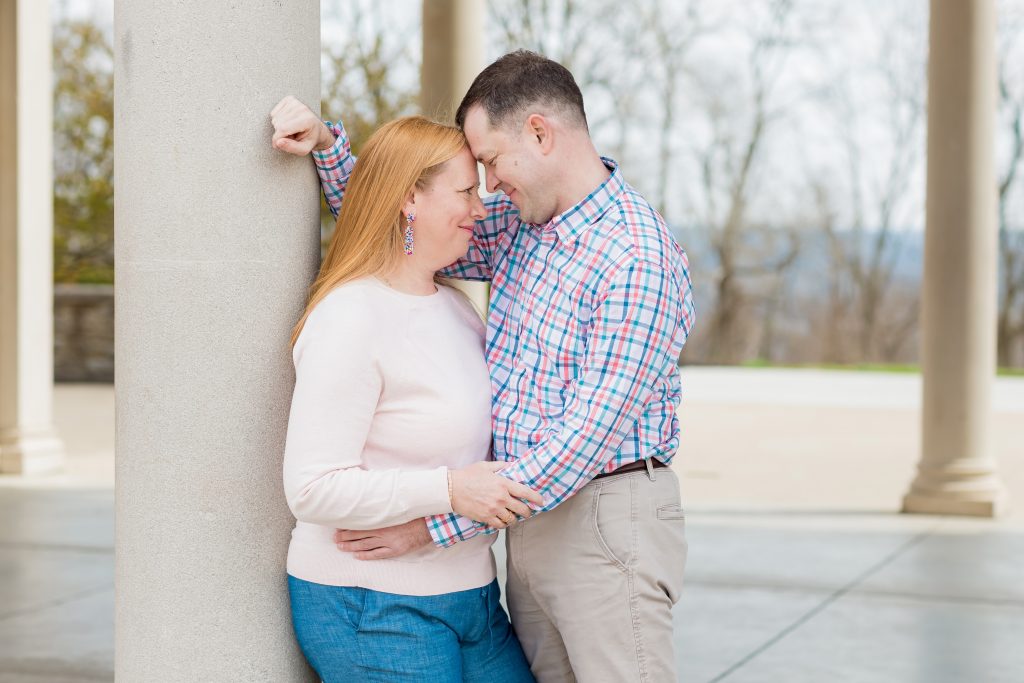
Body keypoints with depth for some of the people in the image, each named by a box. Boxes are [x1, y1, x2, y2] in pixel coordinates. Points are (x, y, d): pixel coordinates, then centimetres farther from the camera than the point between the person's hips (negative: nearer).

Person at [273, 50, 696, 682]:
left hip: (606, 519, -8)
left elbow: (588, 435, -22)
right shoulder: (521, 224, 9)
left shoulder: (639, 259, -18)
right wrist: (328, 143, 4)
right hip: (533, 517, 8)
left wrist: (436, 524, -22)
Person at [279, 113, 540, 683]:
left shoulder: (453, 304, 11)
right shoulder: (349, 320, -17)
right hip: (372, 611, -8)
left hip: (468, 592, 9)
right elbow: (312, 490, -21)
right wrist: (447, 490, -26)